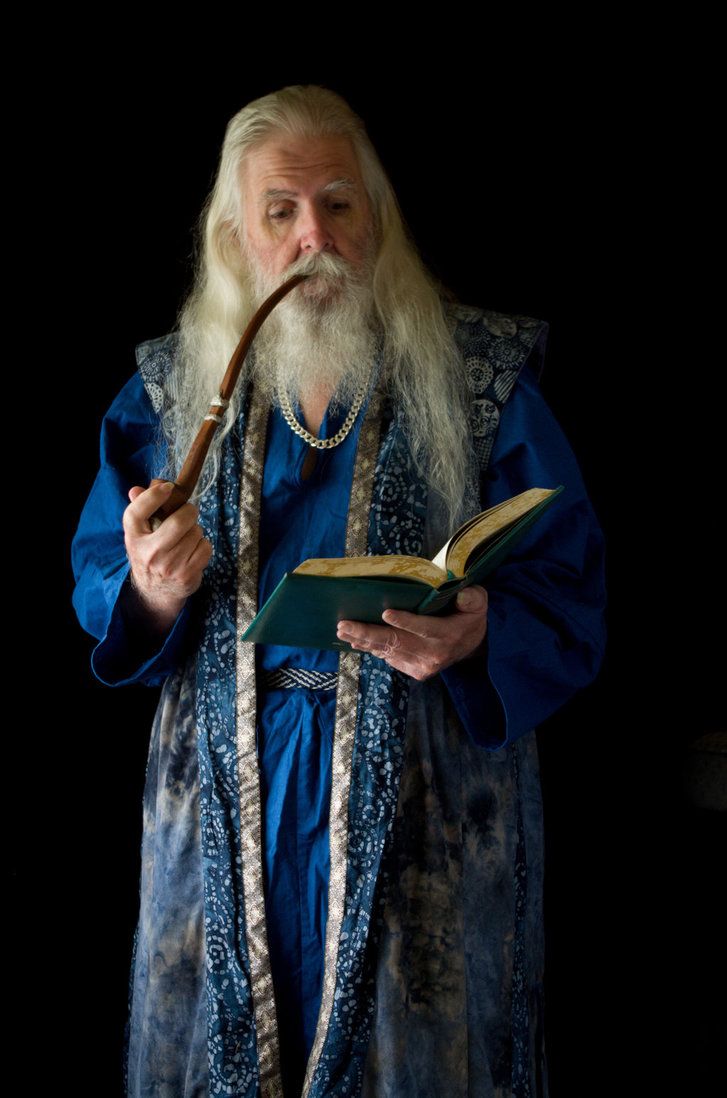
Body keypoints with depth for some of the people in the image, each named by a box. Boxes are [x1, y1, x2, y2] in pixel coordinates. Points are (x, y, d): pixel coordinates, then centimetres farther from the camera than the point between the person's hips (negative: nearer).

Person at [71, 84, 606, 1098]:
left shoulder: (482, 380, -5)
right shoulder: (171, 388, 4)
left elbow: (568, 591, -7)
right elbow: (97, 588, 7)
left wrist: (478, 635, -28)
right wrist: (151, 594, -16)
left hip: (424, 797, -2)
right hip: (227, 795, 2)